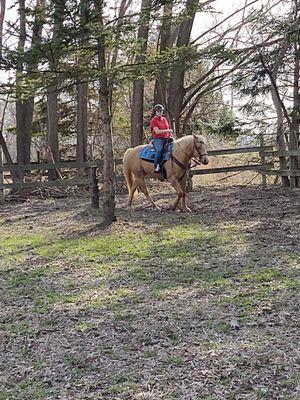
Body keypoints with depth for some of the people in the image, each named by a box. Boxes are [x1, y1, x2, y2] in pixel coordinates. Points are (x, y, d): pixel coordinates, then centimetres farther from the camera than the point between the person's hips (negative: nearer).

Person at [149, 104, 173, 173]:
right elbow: (157, 131, -12)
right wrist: (167, 130, -18)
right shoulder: (153, 120, -1)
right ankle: (156, 166, -33)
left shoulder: (164, 119, 20)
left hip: (166, 139, 7)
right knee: (159, 150, -35)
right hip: (158, 139, -7)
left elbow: (168, 129, 26)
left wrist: (170, 135, 7)